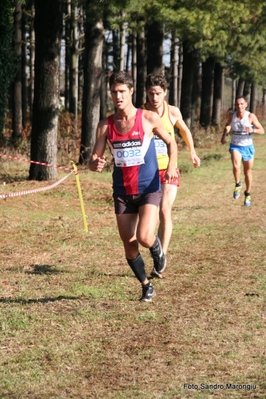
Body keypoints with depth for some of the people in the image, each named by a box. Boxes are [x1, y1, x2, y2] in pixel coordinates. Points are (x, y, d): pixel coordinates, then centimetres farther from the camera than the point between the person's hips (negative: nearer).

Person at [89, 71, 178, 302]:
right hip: (122, 192, 3)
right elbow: (94, 159, -1)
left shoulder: (149, 119, -7)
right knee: (129, 246, 6)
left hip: (149, 189, -3)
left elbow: (171, 143, 7)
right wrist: (95, 164, -26)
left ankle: (158, 251, 16)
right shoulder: (105, 125, 0)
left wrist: (171, 166, -12)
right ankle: (146, 286, 28)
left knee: (144, 238, -21)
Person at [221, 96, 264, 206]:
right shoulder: (231, 116, -6)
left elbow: (262, 131, -10)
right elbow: (227, 127, 14)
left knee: (248, 172, 13)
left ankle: (247, 195, 34)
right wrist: (224, 136, -4)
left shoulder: (251, 116, -14)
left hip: (247, 147, 0)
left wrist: (252, 130, -30)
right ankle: (237, 185, 0)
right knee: (236, 166, -27)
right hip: (235, 146, 0)